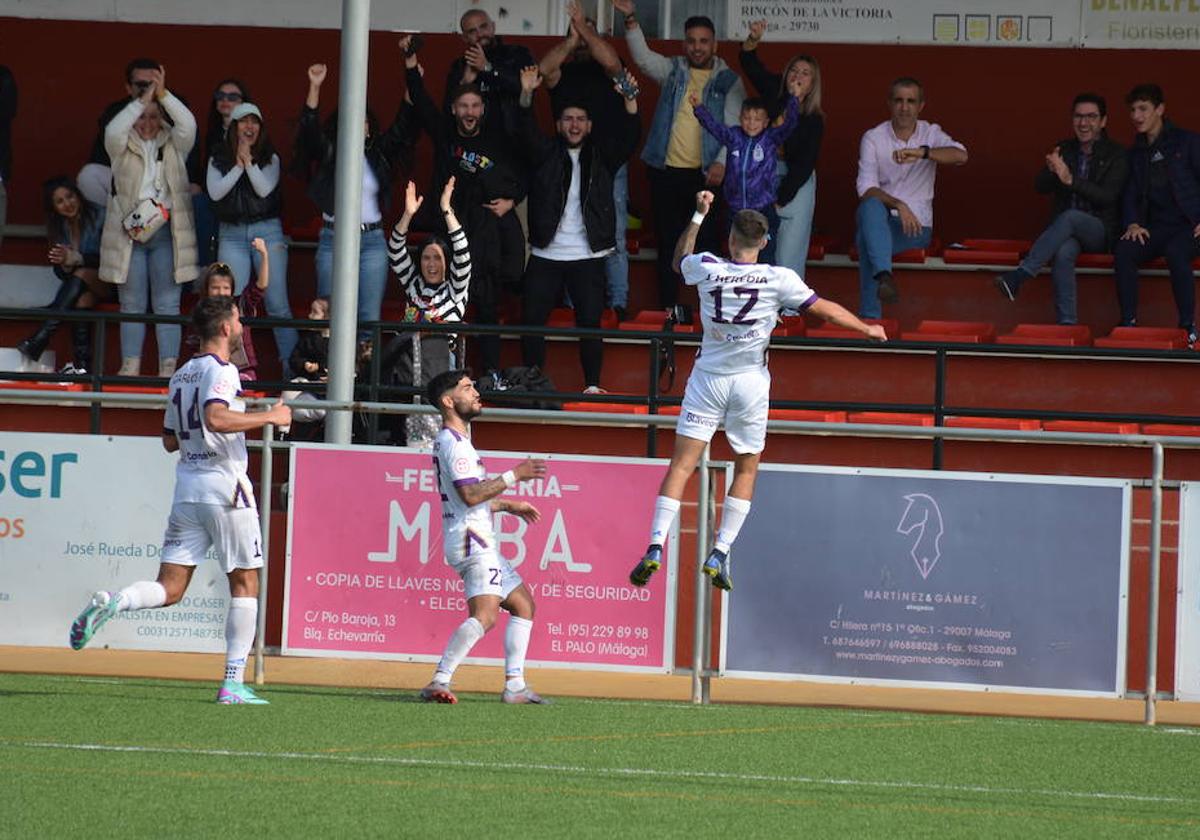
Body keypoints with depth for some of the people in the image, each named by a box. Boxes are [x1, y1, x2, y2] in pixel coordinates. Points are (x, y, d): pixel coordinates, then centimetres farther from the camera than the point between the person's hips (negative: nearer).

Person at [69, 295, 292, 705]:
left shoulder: (181, 375, 17)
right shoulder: (221, 371, -8)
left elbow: (170, 441, 22)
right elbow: (216, 417, -26)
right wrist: (269, 416, -16)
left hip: (186, 486, 7)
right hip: (225, 485, -7)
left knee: (169, 589, 3)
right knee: (244, 583, 4)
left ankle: (110, 602, -25)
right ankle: (233, 683, 0)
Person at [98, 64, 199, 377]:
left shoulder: (173, 145, 10)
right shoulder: (123, 146, 8)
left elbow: (188, 125, -8)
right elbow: (113, 130, -13)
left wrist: (162, 94, -16)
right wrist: (143, 99, -17)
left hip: (165, 232, 0)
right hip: (129, 231, 0)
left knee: (167, 304, -2)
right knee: (132, 303, 2)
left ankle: (168, 366, -3)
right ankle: (131, 365, 3)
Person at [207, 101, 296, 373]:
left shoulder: (270, 159, 7)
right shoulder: (219, 159, 9)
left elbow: (264, 189, -8)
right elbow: (215, 192, -4)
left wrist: (249, 161, -11)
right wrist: (238, 166, -8)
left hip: (267, 231, -1)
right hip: (232, 235, 1)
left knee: (278, 304, -6)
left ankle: (292, 368, -6)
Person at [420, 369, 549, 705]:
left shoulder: (450, 441, 20)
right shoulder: (454, 443, -13)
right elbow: (470, 495, -24)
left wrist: (507, 505, 29)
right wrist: (514, 476, -20)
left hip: (480, 543, 11)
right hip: (471, 541, -11)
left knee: (523, 603, 18)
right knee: (485, 614, -25)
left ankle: (514, 685, 16)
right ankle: (439, 682, -34)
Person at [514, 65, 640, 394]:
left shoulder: (601, 155, 8)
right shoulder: (546, 153, 7)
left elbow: (628, 136, -7)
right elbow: (526, 132, -9)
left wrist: (631, 101, -25)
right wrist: (527, 95, -27)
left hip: (587, 256, -1)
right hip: (545, 255, 1)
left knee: (590, 322, -3)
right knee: (532, 320, 0)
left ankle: (592, 385, 4)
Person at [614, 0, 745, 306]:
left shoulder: (729, 81, 4)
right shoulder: (673, 70, 9)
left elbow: (735, 128, -1)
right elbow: (643, 57, -7)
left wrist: (722, 162, -15)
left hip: (705, 174, -2)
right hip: (666, 171, 2)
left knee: (707, 241, -3)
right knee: (667, 243, 6)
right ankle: (668, 308, 12)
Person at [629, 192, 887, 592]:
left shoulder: (706, 269, -6)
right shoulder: (778, 279, -10)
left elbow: (680, 258, 19)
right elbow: (825, 308, 2)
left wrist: (698, 215, 27)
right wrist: (867, 328, 17)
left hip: (708, 377, 1)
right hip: (751, 380, -1)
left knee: (682, 464, -1)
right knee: (746, 469, 13)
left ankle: (655, 547, -14)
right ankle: (720, 554, 5)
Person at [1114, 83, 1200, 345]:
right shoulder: (1137, 153, 18)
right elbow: (1130, 194, 15)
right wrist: (1132, 223, -5)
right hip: (1157, 227, 5)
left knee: (1175, 253, -38)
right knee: (1123, 252, -26)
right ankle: (1128, 322, -23)